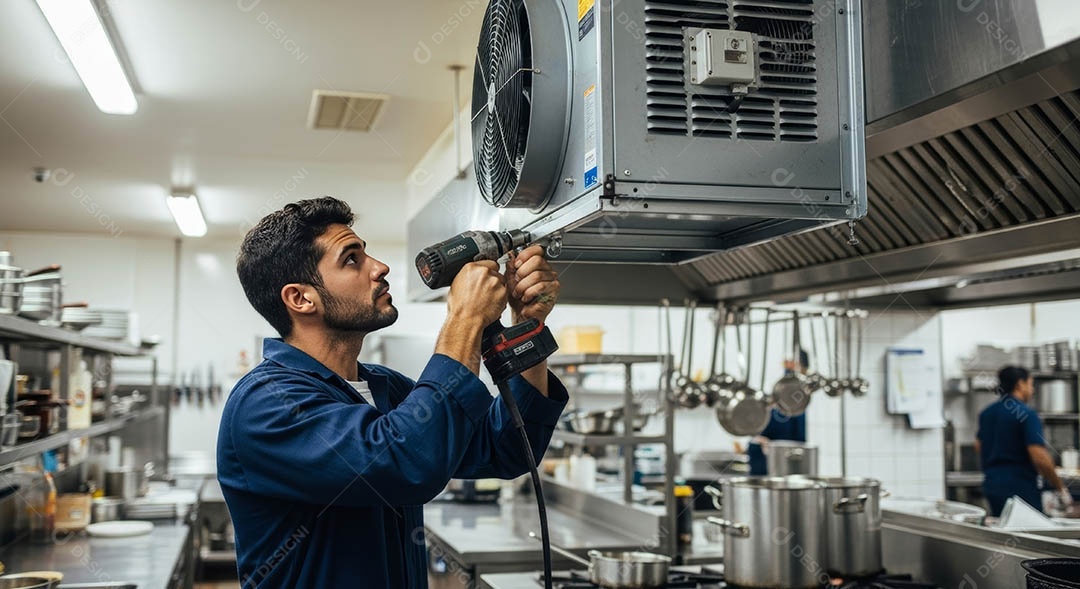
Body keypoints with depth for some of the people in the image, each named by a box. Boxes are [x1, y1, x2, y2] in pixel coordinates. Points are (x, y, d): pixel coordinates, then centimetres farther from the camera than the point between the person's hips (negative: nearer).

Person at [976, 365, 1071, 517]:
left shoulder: (986, 413, 9)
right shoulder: (1027, 414, -14)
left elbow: (978, 446, 21)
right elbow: (1040, 459, -20)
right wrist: (1061, 489, -10)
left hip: (991, 483, 8)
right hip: (1020, 486, -8)